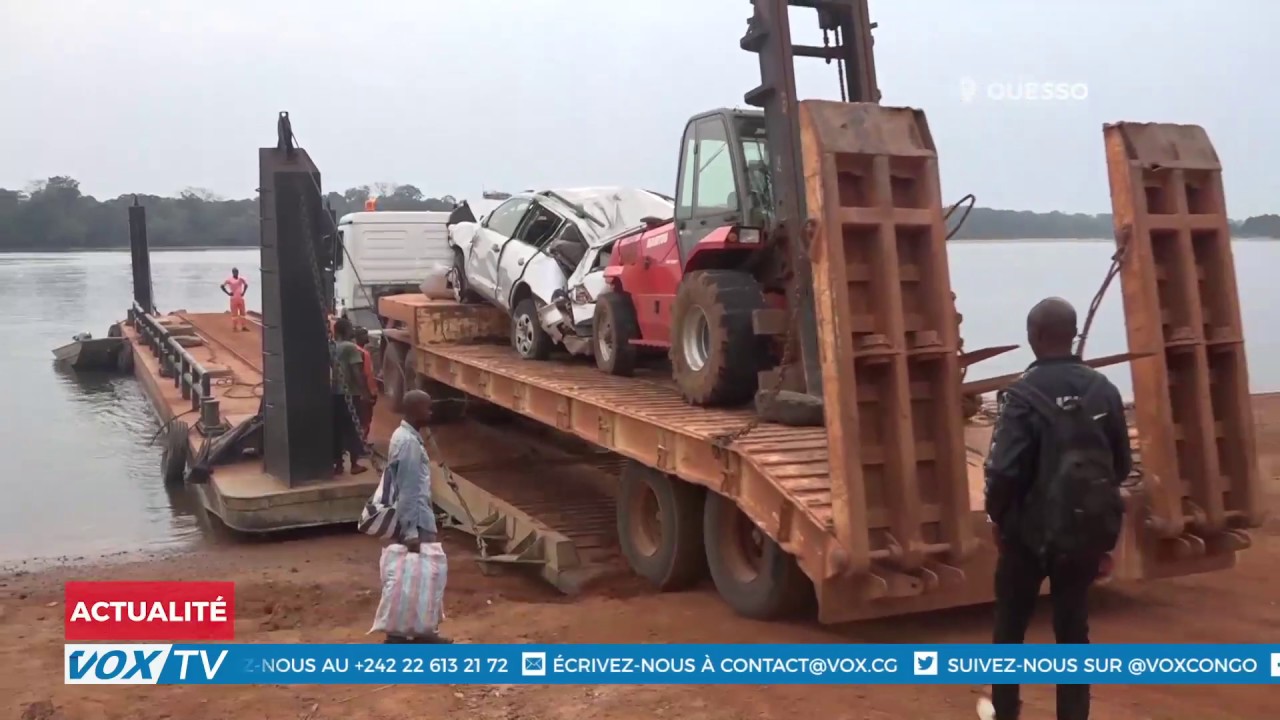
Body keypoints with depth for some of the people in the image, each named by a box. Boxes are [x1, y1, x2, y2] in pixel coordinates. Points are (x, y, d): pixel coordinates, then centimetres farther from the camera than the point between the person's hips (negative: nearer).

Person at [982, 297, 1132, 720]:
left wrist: (997, 515, -3)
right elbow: (1122, 464, 4)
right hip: (1087, 528, 3)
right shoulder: (1103, 390, -2)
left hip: (1032, 528, -3)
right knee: (1073, 627, 13)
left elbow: (1004, 468, -21)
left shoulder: (1024, 394, -17)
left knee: (1010, 623, 16)